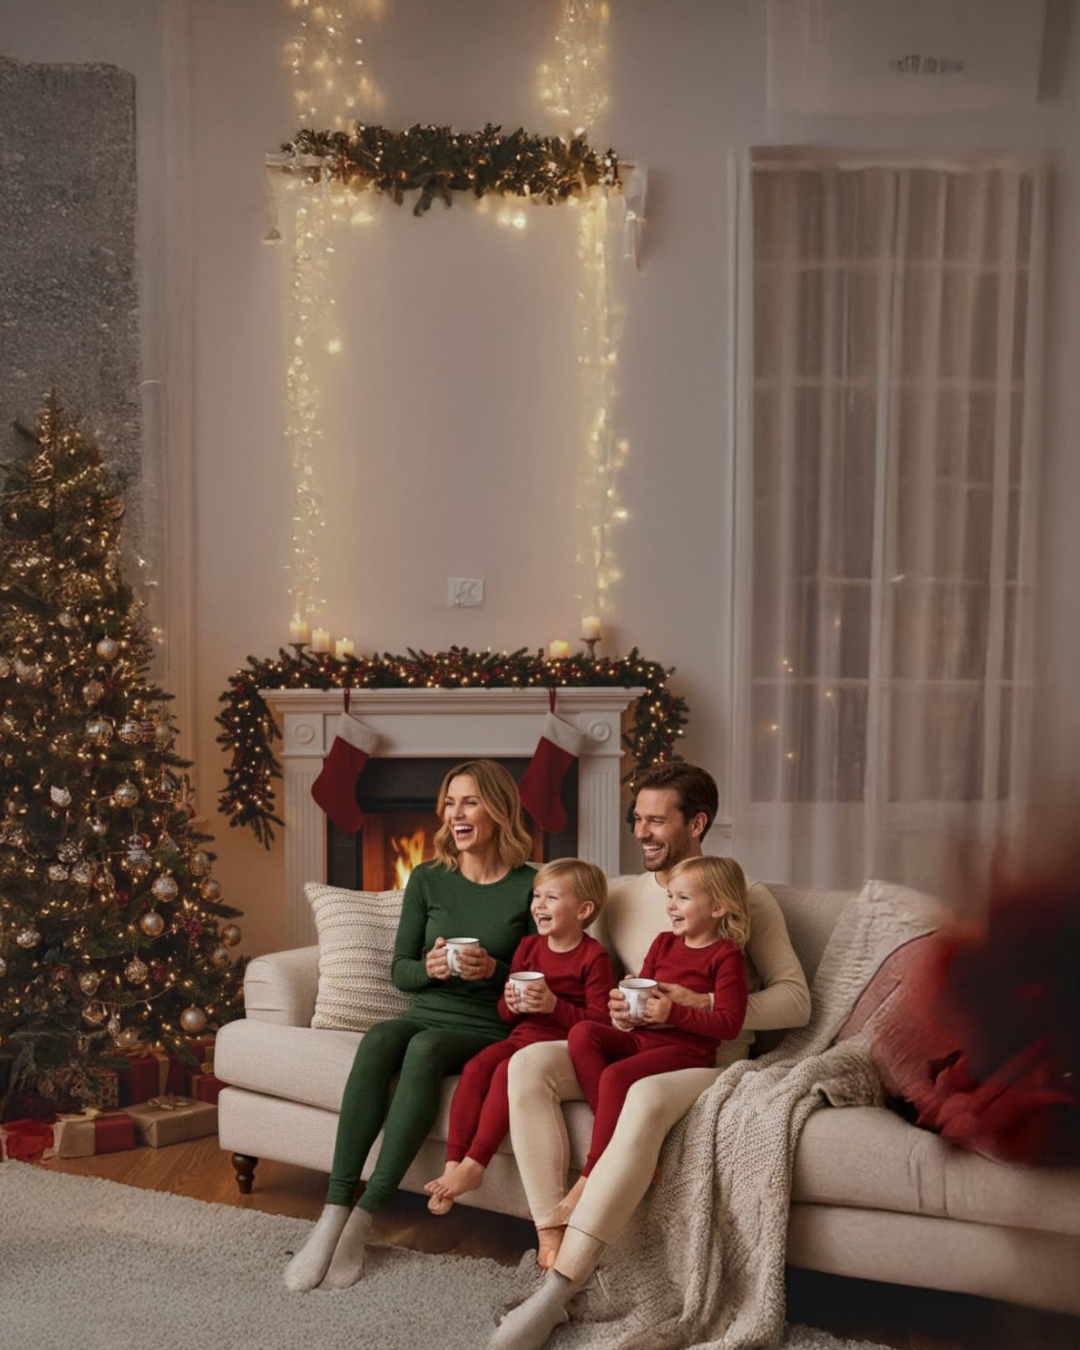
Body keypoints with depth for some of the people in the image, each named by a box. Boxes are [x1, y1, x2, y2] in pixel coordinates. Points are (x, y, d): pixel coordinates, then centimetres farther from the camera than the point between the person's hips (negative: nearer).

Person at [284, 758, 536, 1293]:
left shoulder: (530, 887, 0)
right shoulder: (428, 880, 10)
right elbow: (399, 971, 11)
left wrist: (496, 969, -16)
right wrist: (430, 967, -11)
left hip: (487, 1033, -3)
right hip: (425, 1016, 3)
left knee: (424, 1048, -35)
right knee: (378, 1039, -32)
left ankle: (362, 1218, -33)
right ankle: (333, 1213, -35)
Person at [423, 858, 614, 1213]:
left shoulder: (593, 957, -5)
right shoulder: (528, 947, 15)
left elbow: (600, 1021, -12)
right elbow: (504, 1011, 20)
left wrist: (553, 1005, -22)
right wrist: (511, 1004, -5)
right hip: (521, 1036, 6)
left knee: (506, 1072, -31)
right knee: (475, 1067, -22)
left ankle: (473, 1165, -26)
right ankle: (453, 1165, -25)